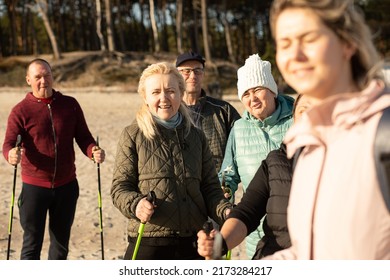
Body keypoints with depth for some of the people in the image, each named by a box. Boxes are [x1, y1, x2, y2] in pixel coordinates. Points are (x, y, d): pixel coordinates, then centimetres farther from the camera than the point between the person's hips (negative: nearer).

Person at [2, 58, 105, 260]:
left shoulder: (70, 105, 3)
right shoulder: (21, 111, -6)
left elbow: (83, 137, 4)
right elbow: (9, 144, -14)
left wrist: (93, 152, -18)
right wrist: (11, 155, -38)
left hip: (66, 185, 3)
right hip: (34, 186, -3)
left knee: (61, 242, 14)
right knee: (32, 244, 0)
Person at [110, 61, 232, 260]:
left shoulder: (196, 137, 9)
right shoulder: (133, 136, -1)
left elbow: (210, 187, 10)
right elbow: (120, 187, -3)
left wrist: (225, 211, -9)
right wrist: (135, 204, -23)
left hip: (193, 244, 4)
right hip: (147, 245, -4)